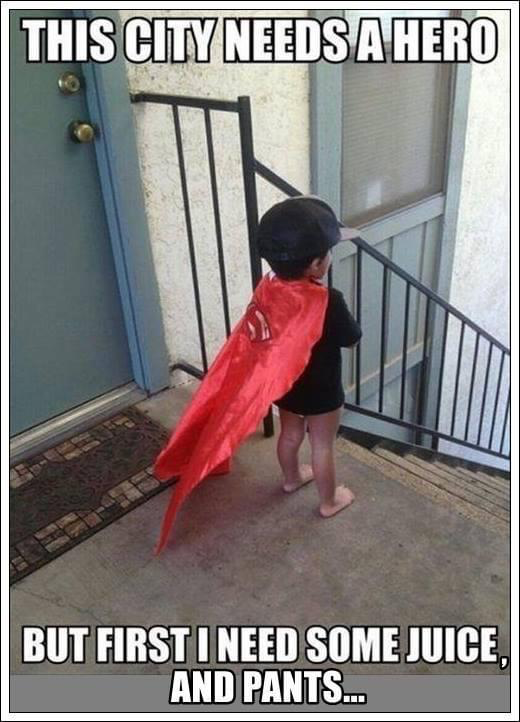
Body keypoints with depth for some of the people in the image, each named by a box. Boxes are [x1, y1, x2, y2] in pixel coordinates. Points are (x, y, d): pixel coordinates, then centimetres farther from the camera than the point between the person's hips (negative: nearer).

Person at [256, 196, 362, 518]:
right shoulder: (329, 301, -29)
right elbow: (353, 338, -13)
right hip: (322, 391, -5)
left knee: (290, 435, 27)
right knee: (322, 447, 14)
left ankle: (292, 478, 51)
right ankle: (330, 500, 34)